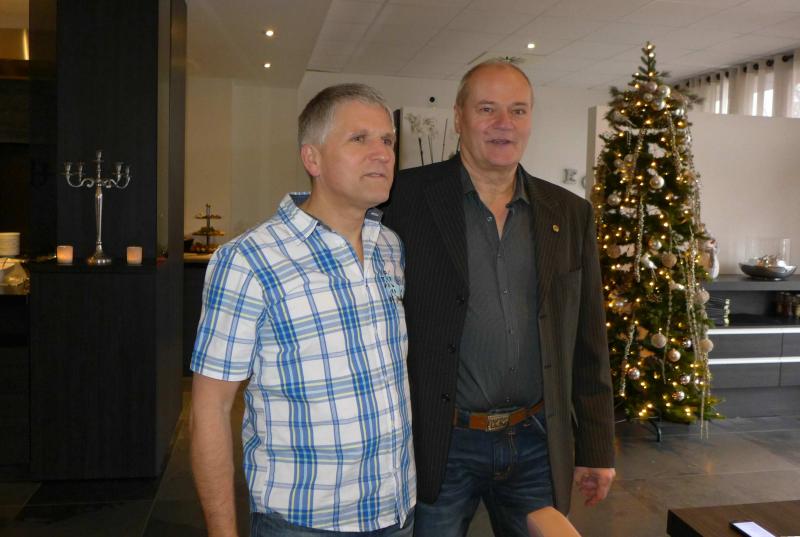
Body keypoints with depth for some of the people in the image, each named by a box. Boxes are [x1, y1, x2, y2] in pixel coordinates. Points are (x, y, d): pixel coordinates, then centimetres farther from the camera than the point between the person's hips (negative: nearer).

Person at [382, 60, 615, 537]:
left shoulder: (571, 214, 4)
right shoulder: (407, 198, -6)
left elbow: (588, 345, 7)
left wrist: (596, 446, 8)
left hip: (538, 444, 3)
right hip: (439, 445, -3)